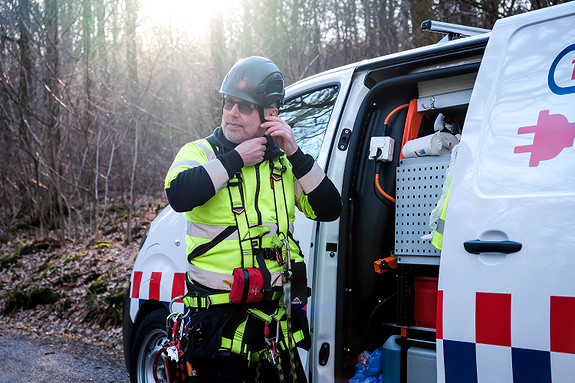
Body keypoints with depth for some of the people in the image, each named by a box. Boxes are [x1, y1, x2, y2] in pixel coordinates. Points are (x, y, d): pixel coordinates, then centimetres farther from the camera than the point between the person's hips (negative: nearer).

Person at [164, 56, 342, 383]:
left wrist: (296, 155, -8)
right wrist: (235, 159, -18)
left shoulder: (283, 161, 9)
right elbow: (179, 195, -25)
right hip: (218, 317, -4)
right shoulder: (200, 153, -3)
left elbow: (329, 209, 2)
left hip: (276, 315, 4)